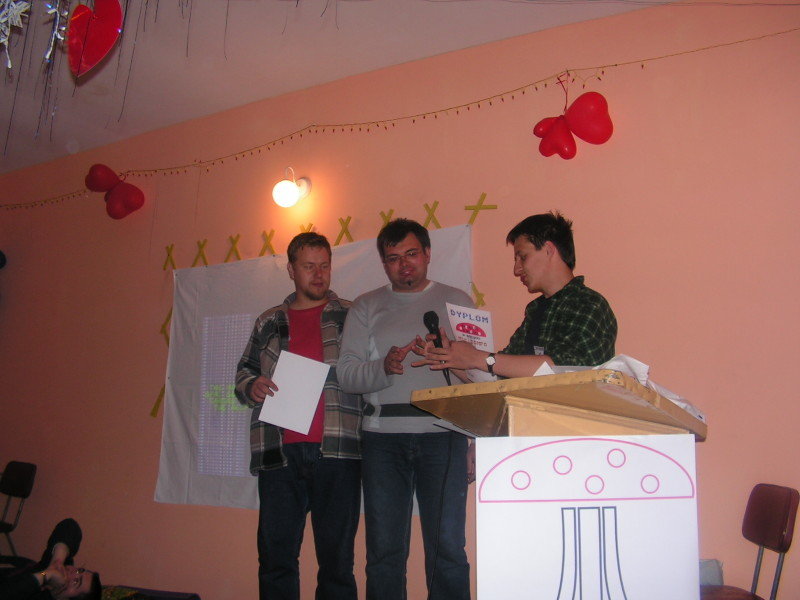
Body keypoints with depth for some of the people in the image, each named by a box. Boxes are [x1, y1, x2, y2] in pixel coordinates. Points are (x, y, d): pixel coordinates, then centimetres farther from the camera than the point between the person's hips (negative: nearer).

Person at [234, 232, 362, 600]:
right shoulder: (269, 323, 17)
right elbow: (243, 374, 20)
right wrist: (252, 387, -1)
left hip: (335, 451, -2)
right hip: (279, 453, 2)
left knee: (336, 557, 3)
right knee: (275, 555, 6)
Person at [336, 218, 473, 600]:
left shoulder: (455, 301, 12)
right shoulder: (366, 307, 14)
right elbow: (346, 374, 3)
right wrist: (384, 368, -14)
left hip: (441, 433, -1)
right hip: (383, 435, 1)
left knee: (447, 547, -3)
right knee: (384, 549, 5)